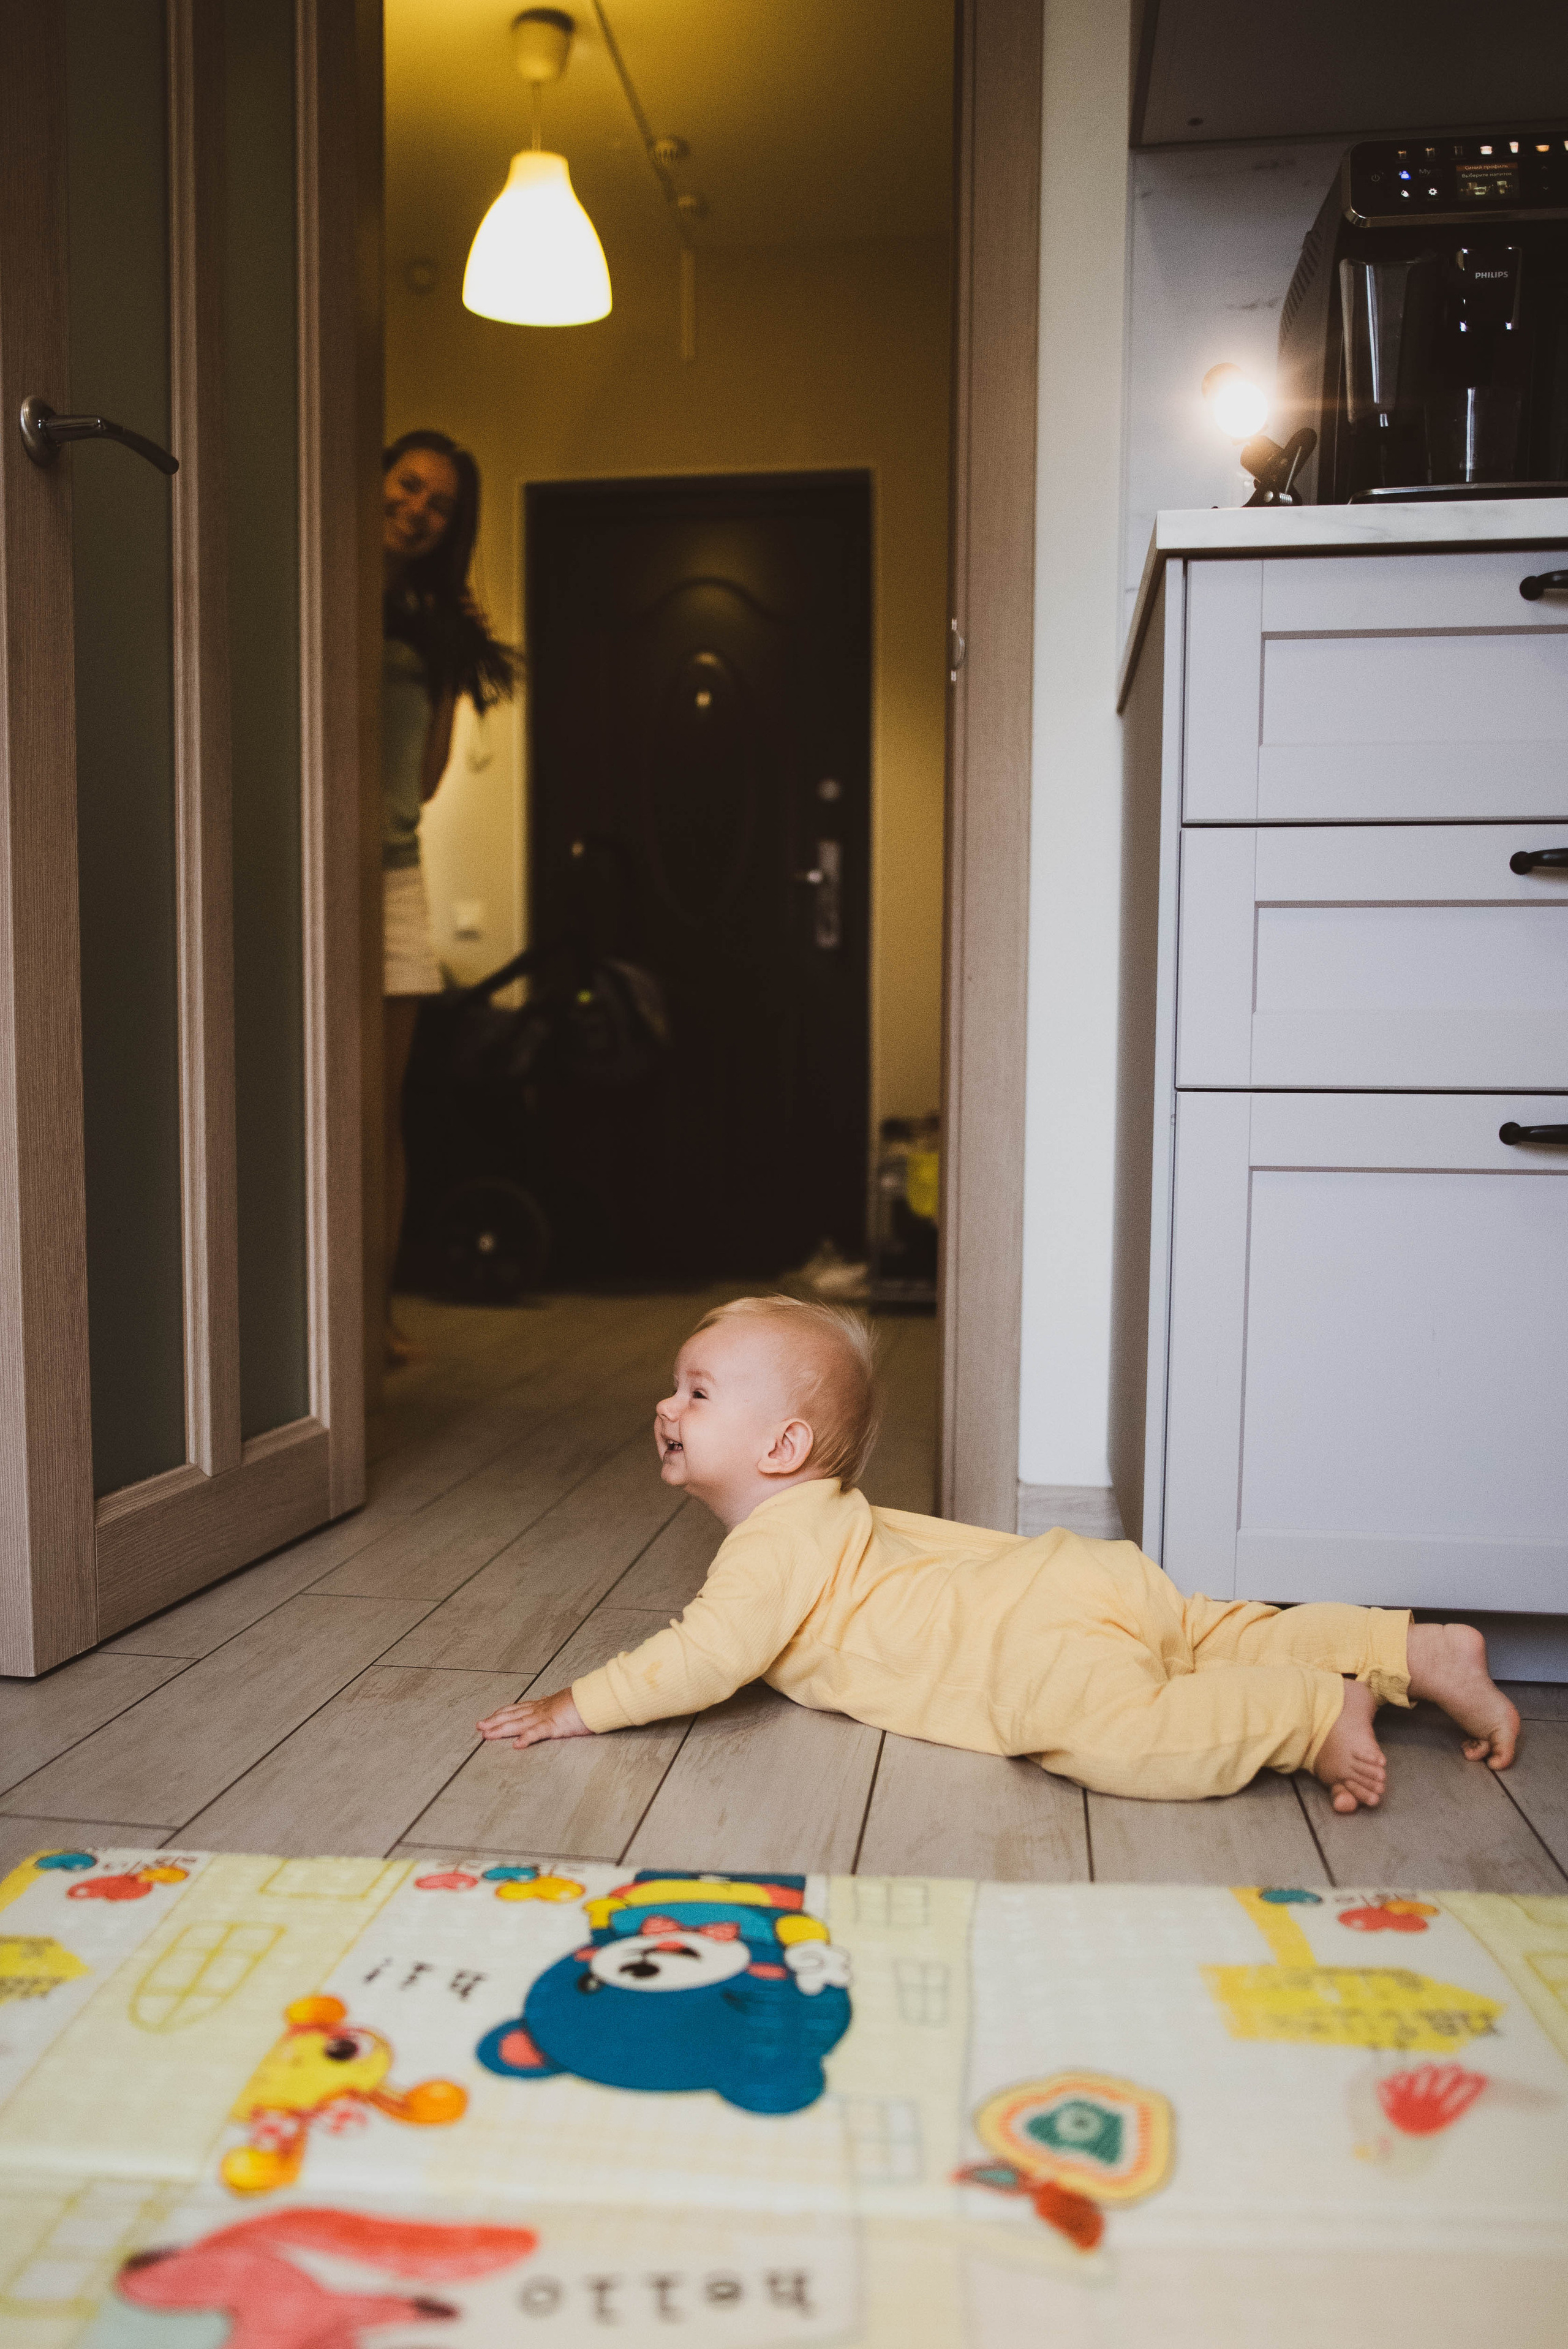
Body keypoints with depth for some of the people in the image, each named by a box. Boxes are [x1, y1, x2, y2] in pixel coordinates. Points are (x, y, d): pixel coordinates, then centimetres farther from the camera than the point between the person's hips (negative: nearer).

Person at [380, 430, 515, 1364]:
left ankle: (376, 1310, 15)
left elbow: (426, 780, 15)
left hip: (395, 871, 5)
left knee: (382, 1109, 7)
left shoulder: (432, 625, 18)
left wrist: (453, 680, 5)